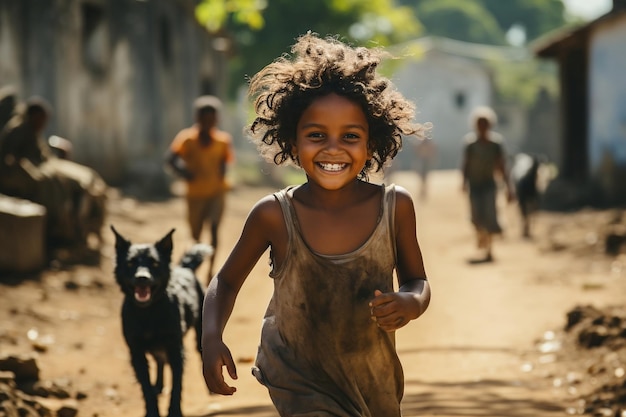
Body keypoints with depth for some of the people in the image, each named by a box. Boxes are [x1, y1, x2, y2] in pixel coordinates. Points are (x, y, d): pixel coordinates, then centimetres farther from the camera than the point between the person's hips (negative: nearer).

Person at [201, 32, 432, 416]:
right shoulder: (274, 215, -16)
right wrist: (212, 339, -18)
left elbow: (417, 280, 1)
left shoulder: (396, 207, -13)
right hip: (300, 381, -3)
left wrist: (411, 303, -22)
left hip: (374, 383, 3)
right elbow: (227, 282, -2)